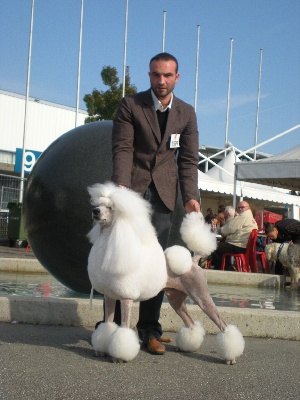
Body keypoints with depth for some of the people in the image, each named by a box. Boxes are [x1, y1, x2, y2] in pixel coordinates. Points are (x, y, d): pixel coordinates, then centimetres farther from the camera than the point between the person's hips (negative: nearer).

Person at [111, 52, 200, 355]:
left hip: (162, 194, 2)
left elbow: (188, 159, 5)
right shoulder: (130, 105, 0)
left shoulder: (186, 114, 8)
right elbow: (122, 148, -10)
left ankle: (149, 331, 8)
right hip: (131, 189, -2)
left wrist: (190, 197, -8)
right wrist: (121, 185, -26)